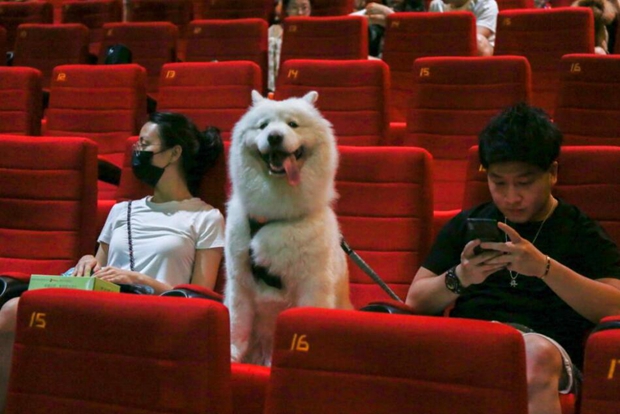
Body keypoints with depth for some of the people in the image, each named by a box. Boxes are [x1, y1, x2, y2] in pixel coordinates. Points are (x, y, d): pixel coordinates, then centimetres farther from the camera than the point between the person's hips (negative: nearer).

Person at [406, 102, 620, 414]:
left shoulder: (582, 233, 16)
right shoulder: (465, 225, 25)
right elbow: (416, 301, 21)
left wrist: (544, 268, -13)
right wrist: (459, 279, -1)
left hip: (544, 344, -2)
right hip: (464, 343, 2)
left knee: (537, 354, -41)